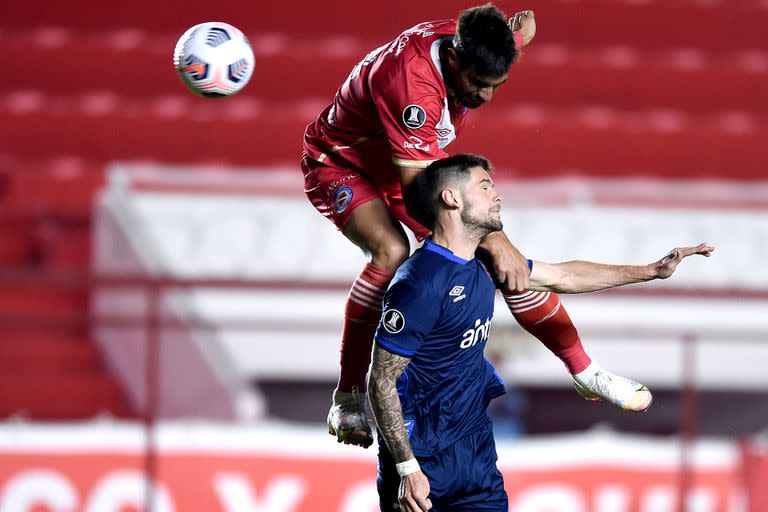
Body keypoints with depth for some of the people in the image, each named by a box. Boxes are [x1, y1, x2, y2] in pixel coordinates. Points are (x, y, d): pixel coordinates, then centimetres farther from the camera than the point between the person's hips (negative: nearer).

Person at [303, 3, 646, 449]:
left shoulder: (473, 47, -20)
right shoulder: (410, 81, -43)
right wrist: (493, 240, -43)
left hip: (416, 163, 7)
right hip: (341, 163, -7)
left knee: (507, 262, -2)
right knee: (391, 251, -38)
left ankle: (585, 373, 14)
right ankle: (349, 397, -26)